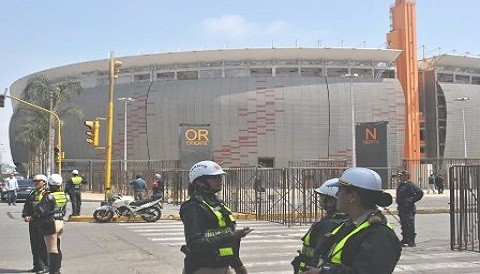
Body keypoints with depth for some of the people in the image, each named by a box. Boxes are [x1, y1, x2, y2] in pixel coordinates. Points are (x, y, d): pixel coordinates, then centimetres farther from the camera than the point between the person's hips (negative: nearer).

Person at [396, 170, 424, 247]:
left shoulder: (410, 185, -9)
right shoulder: (399, 185, 15)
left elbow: (420, 193, -13)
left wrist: (412, 200, -13)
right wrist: (398, 202, 15)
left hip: (409, 209, -8)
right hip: (401, 208, 8)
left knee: (410, 225, -8)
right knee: (403, 225, 12)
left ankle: (412, 241, -6)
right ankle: (405, 240, 21)